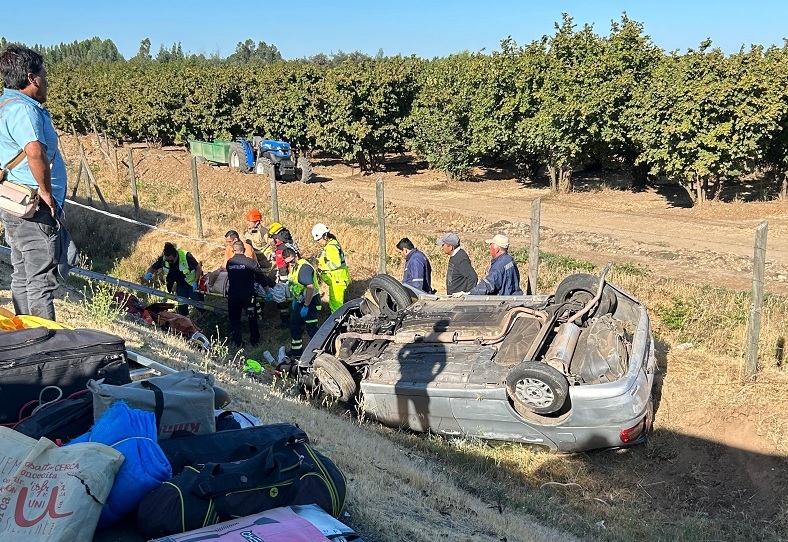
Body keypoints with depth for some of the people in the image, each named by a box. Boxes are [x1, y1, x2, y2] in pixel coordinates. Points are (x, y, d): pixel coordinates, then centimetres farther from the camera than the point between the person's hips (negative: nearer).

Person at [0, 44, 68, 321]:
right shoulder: (22, 108, -17)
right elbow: (35, 152, -34)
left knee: (23, 277, 14)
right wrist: (46, 191, -21)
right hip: (34, 207, -10)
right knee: (42, 280, -5)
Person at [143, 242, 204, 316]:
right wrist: (148, 273, -28)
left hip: (193, 285, -4)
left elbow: (199, 268, -20)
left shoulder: (186, 256, -32)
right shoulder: (163, 259, -18)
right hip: (181, 286, 5)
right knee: (182, 308, 11)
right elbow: (152, 268, -4)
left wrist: (195, 282, -24)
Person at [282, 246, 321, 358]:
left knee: (311, 329, -6)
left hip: (310, 302, -10)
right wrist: (295, 300, 23)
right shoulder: (292, 268, 6)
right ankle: (296, 351, 31)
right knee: (294, 325, 18)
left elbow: (310, 287, -30)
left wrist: (306, 306, -28)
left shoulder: (304, 267, -24)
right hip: (300, 301, 10)